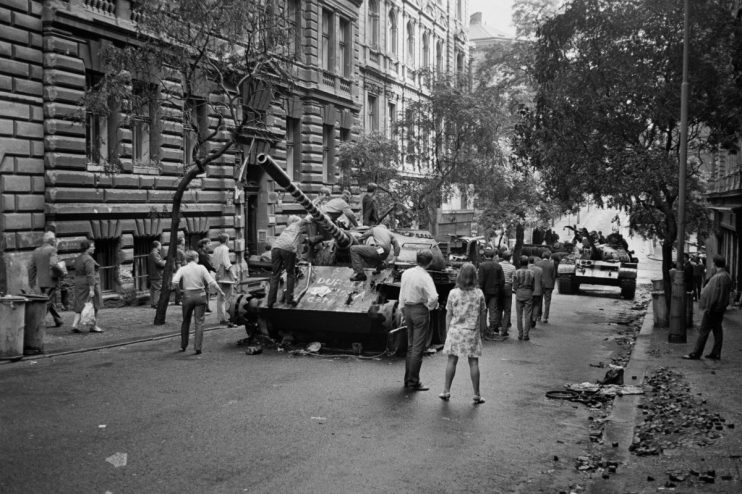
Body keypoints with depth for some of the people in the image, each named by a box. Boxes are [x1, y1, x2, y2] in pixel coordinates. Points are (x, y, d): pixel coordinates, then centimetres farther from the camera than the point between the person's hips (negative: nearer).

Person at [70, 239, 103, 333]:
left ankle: (75, 325, -4)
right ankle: (94, 327, 11)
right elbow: (90, 275, -23)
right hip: (90, 285, -8)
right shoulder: (89, 259, -18)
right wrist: (91, 289, -25)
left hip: (80, 284, 8)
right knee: (93, 306, 4)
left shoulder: (78, 259, 10)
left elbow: (77, 274, 15)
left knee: (80, 306, 9)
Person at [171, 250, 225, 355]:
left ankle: (183, 346, 26)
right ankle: (198, 347, -4)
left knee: (185, 322, 17)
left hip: (188, 296, 1)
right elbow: (211, 282, -7)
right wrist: (220, 292, 3)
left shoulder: (182, 269, -1)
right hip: (200, 296, -1)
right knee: (199, 322, 2)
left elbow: (175, 282, -17)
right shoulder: (201, 268, -2)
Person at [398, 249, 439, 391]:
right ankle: (414, 382, 2)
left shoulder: (406, 273, 5)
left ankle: (408, 379, 23)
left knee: (410, 346, 17)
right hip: (421, 310, -7)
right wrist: (431, 306, -7)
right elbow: (434, 297, -28)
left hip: (408, 309, 7)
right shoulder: (425, 277, -17)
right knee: (418, 348, -1)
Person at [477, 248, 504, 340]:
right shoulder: (498, 266, 1)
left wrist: (480, 291, -6)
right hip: (495, 292, 3)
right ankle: (491, 332, 5)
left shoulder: (482, 266, -11)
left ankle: (484, 331, 10)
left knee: (483, 311, 8)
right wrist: (500, 290, 11)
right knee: (493, 311, 5)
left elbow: (481, 280, -13)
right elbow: (502, 280, 2)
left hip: (485, 291, -3)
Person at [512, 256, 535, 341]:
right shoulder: (531, 273, -4)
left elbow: (514, 286, -4)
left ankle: (520, 334, 10)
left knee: (519, 315, 8)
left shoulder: (516, 272, -7)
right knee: (527, 315, 4)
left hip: (519, 293, 0)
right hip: (528, 294, 0)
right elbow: (533, 286, 1)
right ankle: (525, 335, 3)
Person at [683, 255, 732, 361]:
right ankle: (716, 354, 17)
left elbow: (714, 295, -23)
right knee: (717, 330, 12)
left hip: (713, 308, -9)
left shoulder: (718, 277, -22)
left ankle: (696, 354, 2)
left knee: (703, 331, -3)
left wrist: (708, 307, -17)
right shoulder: (727, 276, 8)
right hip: (720, 308, 9)